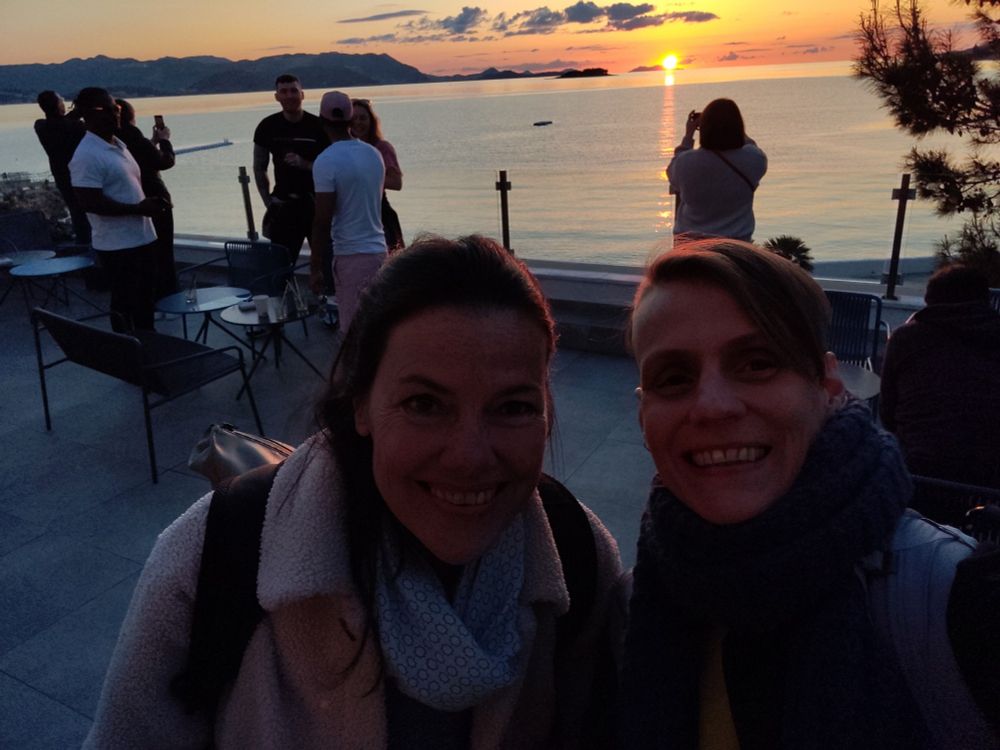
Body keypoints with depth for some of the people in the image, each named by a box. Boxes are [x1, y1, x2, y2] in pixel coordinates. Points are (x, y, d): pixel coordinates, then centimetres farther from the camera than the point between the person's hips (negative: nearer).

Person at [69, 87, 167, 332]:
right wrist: (138, 209, -20)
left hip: (142, 238, 9)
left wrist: (149, 202, 3)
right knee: (125, 306, 2)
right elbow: (89, 202, -22)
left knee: (145, 301, 19)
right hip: (118, 246, -9)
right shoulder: (86, 155, -17)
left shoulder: (118, 144, 12)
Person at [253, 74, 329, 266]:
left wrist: (303, 164, -20)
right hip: (284, 205, 2)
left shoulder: (318, 126, -4)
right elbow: (259, 168, 10)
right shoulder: (268, 127, 3)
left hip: (317, 203, -1)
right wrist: (268, 201, 1)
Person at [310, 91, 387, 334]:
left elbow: (322, 222, -14)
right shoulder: (374, 154, 7)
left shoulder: (326, 161, -13)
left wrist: (315, 268, -7)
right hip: (378, 250, 7)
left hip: (351, 256, -7)